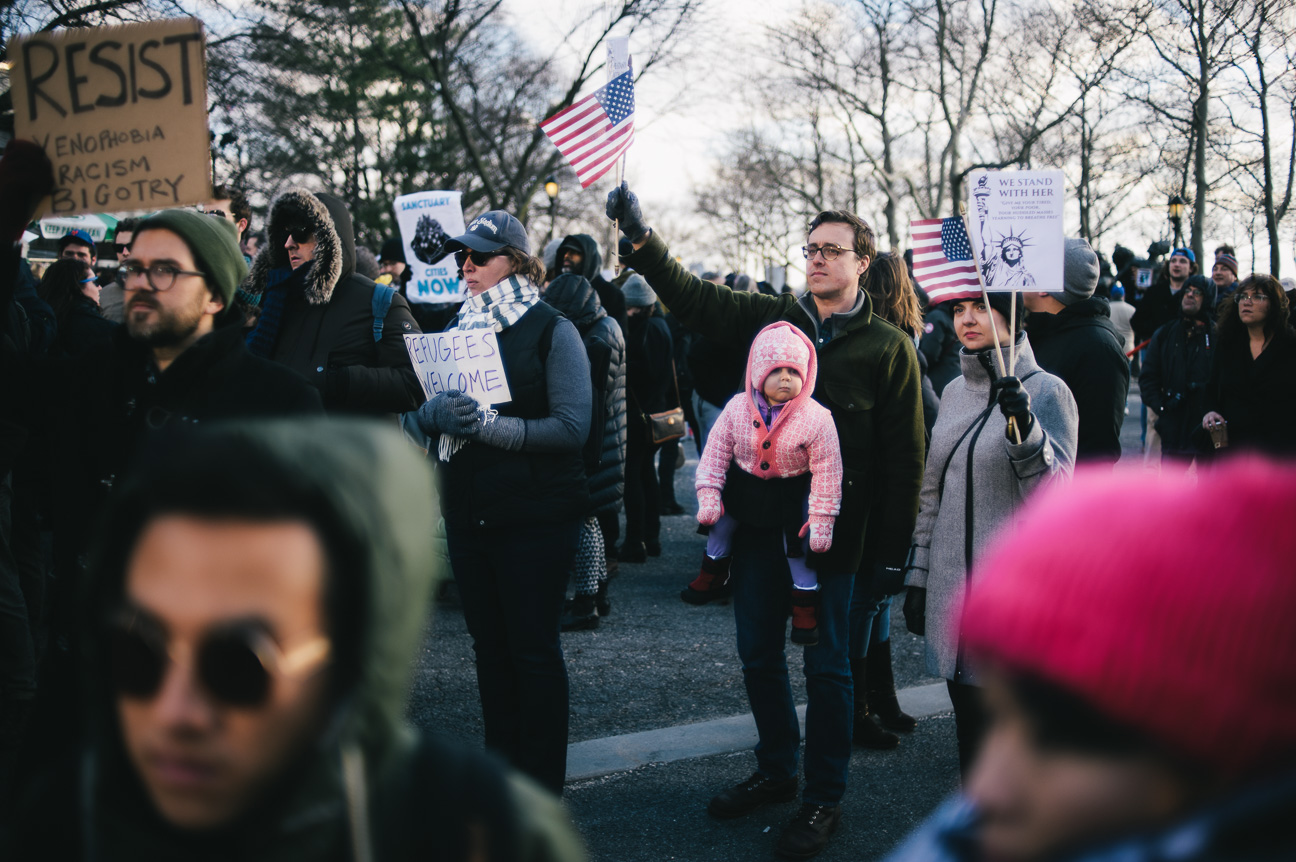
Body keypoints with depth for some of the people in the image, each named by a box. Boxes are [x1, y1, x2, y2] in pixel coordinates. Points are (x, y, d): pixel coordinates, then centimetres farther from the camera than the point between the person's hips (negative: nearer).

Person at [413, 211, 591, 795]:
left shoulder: (552, 330, -5)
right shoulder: (457, 328, 12)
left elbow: (572, 427, -15)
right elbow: (423, 411, 9)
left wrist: (488, 425, -23)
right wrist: (440, 412, -15)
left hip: (535, 517, -6)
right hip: (467, 515, 6)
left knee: (533, 649, 0)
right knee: (489, 647, 13)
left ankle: (542, 784, 10)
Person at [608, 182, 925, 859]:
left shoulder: (888, 349, -4)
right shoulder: (769, 318, 5)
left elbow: (903, 457, -5)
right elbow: (692, 297, -3)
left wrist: (893, 548, -9)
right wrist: (639, 238, -19)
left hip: (832, 530, -4)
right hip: (761, 517, 4)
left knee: (826, 665, 5)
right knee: (759, 655, 15)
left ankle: (823, 798, 19)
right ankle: (775, 771, 34)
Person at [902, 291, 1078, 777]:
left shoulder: (1046, 391, -6)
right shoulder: (955, 393, 12)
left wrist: (1024, 427, -30)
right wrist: (917, 577, 14)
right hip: (954, 586, 6)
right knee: (968, 716, 10)